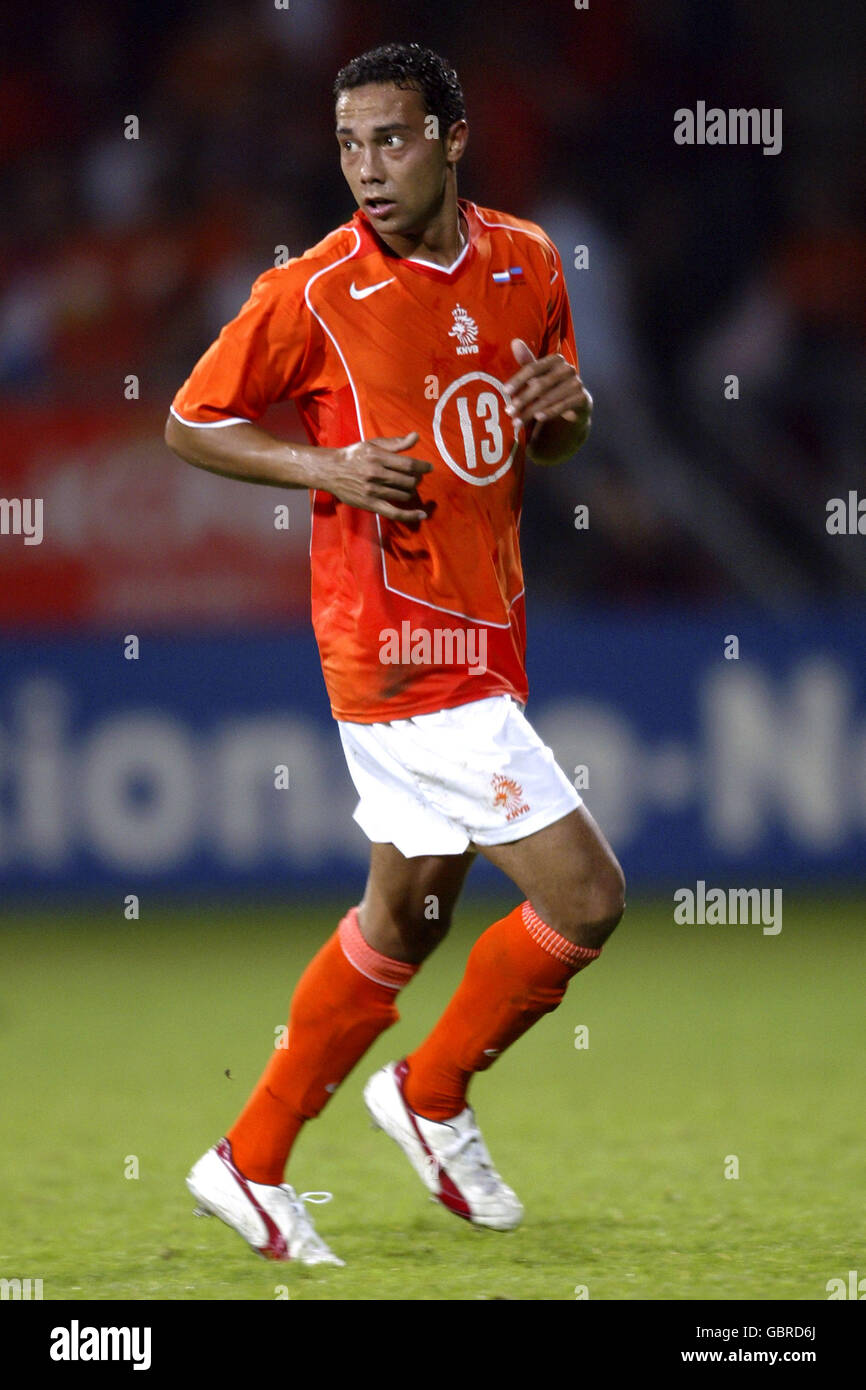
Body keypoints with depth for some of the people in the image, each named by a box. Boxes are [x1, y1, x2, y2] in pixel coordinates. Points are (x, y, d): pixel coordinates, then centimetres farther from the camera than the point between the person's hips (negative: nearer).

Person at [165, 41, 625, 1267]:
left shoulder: (527, 264, 5)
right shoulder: (314, 294, -12)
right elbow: (192, 423, -2)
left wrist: (565, 406, -5)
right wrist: (325, 466, -17)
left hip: (486, 640, 7)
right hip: (399, 649, -7)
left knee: (408, 919, 17)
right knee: (584, 898, -10)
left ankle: (251, 1162, 27)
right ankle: (432, 1096, 12)